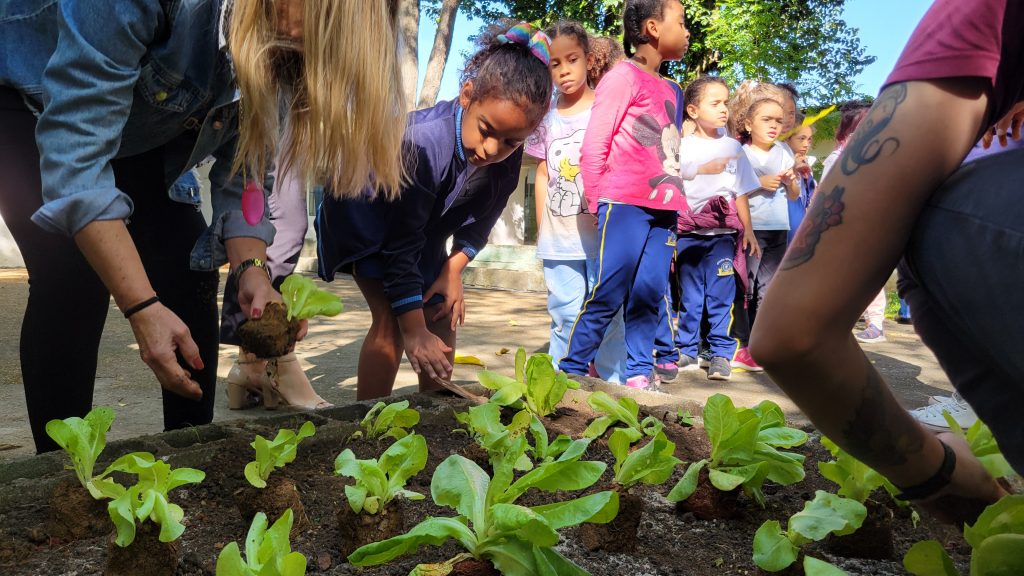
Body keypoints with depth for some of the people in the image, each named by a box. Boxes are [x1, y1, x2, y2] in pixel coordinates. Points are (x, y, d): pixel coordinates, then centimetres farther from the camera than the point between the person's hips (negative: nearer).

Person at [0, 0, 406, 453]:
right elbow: (74, 147, -41)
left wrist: (250, 270, -25)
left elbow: (239, 170, -10)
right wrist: (143, 308, -45)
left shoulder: (272, 52, -19)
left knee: (189, 266, -9)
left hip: (135, 131, 6)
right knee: (74, 275, -22)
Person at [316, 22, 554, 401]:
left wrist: (453, 270, -13)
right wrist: (414, 331, -34)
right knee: (392, 320, -20)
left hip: (427, 225, 7)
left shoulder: (508, 158, -21)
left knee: (444, 317, 2)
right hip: (365, 214, -6)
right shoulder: (424, 143, -40)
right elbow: (401, 245, -35)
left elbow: (479, 223, -2)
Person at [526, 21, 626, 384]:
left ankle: (611, 385, 15)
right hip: (559, 237, 2)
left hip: (601, 233, -2)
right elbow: (543, 175, 12)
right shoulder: (546, 117, 8)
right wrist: (541, 229, 7)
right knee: (564, 317, 7)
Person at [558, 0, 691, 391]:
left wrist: (675, 212, 16)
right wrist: (597, 205, -6)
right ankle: (571, 369, 4)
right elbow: (594, 146, -6)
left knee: (649, 294, 5)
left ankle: (639, 372, 13)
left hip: (661, 210, 7)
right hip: (625, 205, -7)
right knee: (609, 293, -7)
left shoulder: (668, 91, 20)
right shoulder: (624, 76, -3)